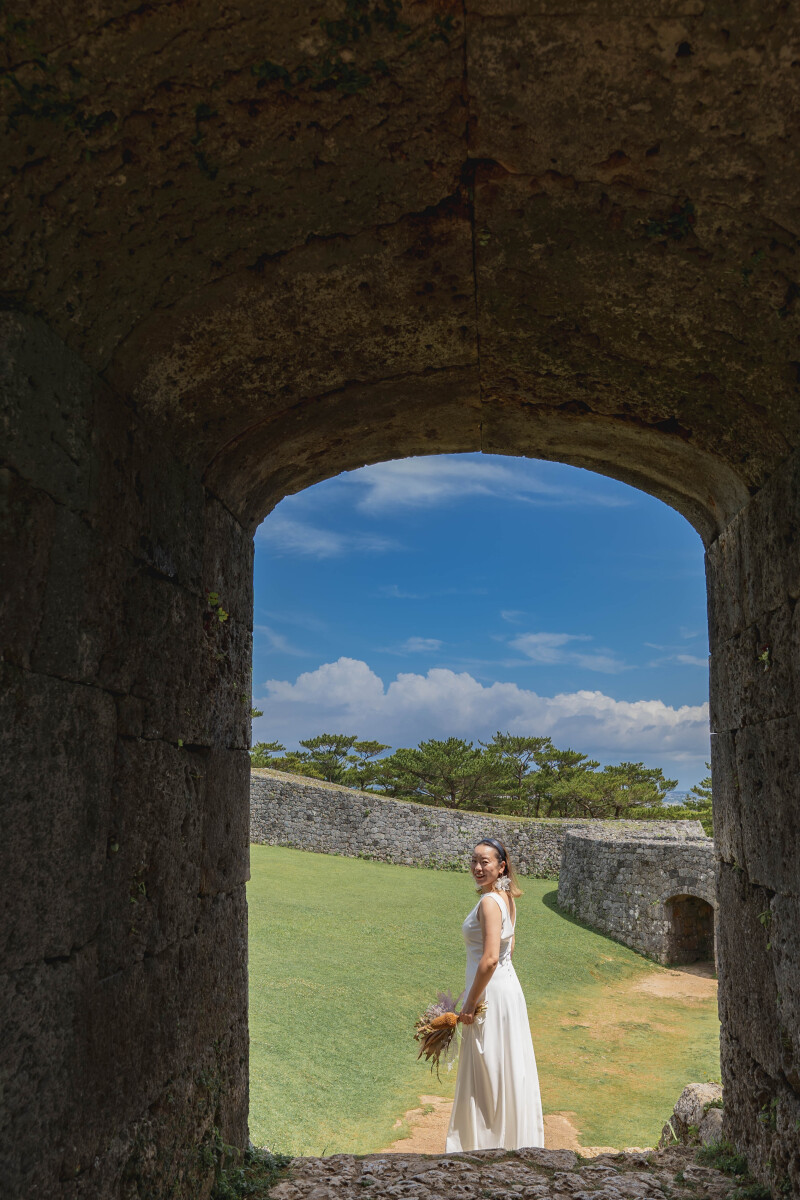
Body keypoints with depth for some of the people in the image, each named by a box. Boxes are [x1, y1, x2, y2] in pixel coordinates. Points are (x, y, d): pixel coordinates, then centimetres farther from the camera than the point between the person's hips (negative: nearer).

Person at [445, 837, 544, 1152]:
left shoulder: (489, 902, -22)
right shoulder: (506, 897, 7)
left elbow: (489, 960, -27)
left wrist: (470, 1003, -18)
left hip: (490, 992, -9)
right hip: (508, 984, 9)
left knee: (485, 1071, 4)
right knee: (505, 1068, 18)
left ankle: (487, 1144, 16)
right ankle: (512, 1139, 30)